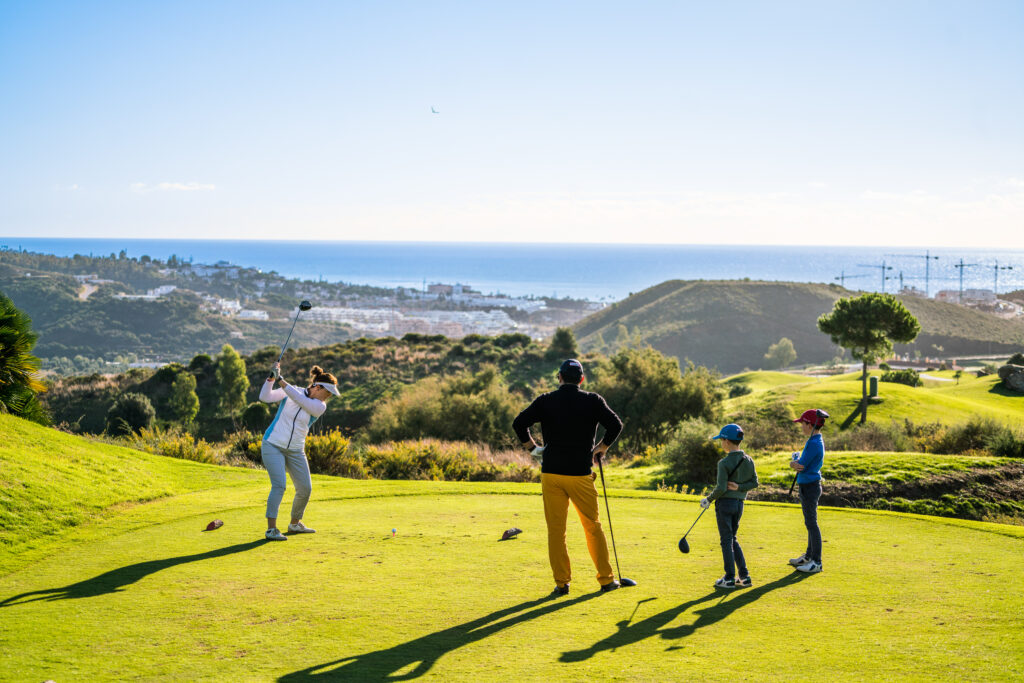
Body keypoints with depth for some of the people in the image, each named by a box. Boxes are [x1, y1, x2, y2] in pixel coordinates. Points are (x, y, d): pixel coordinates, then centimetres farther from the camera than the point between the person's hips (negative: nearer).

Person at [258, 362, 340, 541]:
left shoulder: (320, 406, -6)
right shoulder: (289, 392, -5)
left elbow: (298, 399, -23)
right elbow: (265, 397, -13)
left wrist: (281, 380, -30)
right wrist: (271, 378, -27)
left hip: (295, 451, 4)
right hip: (273, 445, -4)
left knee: (305, 489, 4)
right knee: (279, 485, -19)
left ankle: (295, 524, 29)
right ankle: (271, 529, -20)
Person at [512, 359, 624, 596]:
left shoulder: (545, 401, 2)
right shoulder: (592, 401, 0)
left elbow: (519, 423, -3)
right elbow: (615, 424, -5)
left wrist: (533, 448, 9)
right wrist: (602, 447, 10)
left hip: (551, 472, 0)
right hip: (581, 474, 0)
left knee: (555, 530, 7)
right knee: (593, 527, 13)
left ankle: (561, 583, 7)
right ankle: (606, 579, 17)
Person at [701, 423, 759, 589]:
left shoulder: (724, 463, -16)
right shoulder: (748, 461, 4)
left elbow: (721, 488, -18)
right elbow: (754, 483, 4)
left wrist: (708, 499, -5)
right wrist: (739, 487, -5)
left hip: (725, 502, -7)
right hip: (739, 503, 7)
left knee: (726, 540, 1)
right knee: (732, 539, 18)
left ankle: (730, 578, 4)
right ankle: (744, 576, 14)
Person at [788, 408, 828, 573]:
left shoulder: (813, 444, -21)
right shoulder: (818, 440, 11)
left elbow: (801, 465, -20)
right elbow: (798, 463, 11)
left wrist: (795, 459, 1)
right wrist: (794, 463, -10)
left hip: (809, 486, -10)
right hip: (811, 485, 10)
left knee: (811, 523, -5)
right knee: (810, 522, 19)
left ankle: (816, 562, -1)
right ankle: (809, 556, 30)